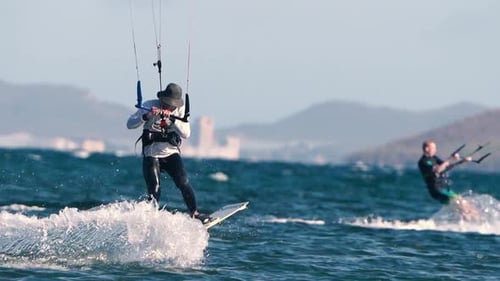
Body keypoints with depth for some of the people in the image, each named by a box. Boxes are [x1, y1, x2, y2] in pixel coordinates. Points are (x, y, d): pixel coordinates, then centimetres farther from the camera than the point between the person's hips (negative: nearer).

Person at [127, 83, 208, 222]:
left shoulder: (180, 109, -3)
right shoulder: (150, 105, -8)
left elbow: (186, 134, -13)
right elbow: (130, 124, -14)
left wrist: (172, 119, -27)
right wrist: (147, 116, -31)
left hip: (171, 153, 2)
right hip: (151, 154, -2)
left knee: (183, 183, -14)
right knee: (154, 191, -13)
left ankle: (194, 213, 0)